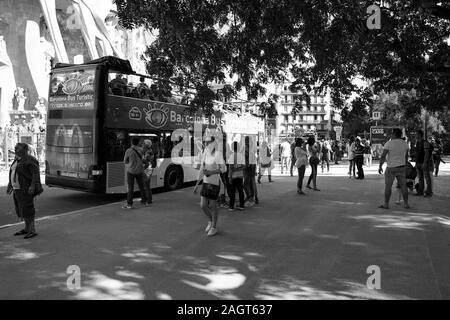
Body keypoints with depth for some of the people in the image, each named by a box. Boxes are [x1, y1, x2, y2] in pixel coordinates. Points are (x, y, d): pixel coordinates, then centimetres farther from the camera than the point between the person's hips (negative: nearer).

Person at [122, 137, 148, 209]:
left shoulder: (128, 151, -8)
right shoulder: (140, 150, 1)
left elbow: (125, 161, 2)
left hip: (131, 171, -3)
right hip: (139, 171, 3)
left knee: (131, 188, -1)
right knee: (141, 187, 13)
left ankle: (129, 204, -2)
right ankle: (145, 202, 19)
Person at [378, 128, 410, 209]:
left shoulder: (389, 143, -13)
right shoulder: (404, 143, 5)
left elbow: (383, 156, -18)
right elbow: (406, 156, 13)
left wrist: (380, 166, -12)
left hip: (391, 168, -5)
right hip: (402, 168, 5)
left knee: (388, 186, 3)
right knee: (403, 186, 10)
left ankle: (386, 204, 6)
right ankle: (406, 204, 13)